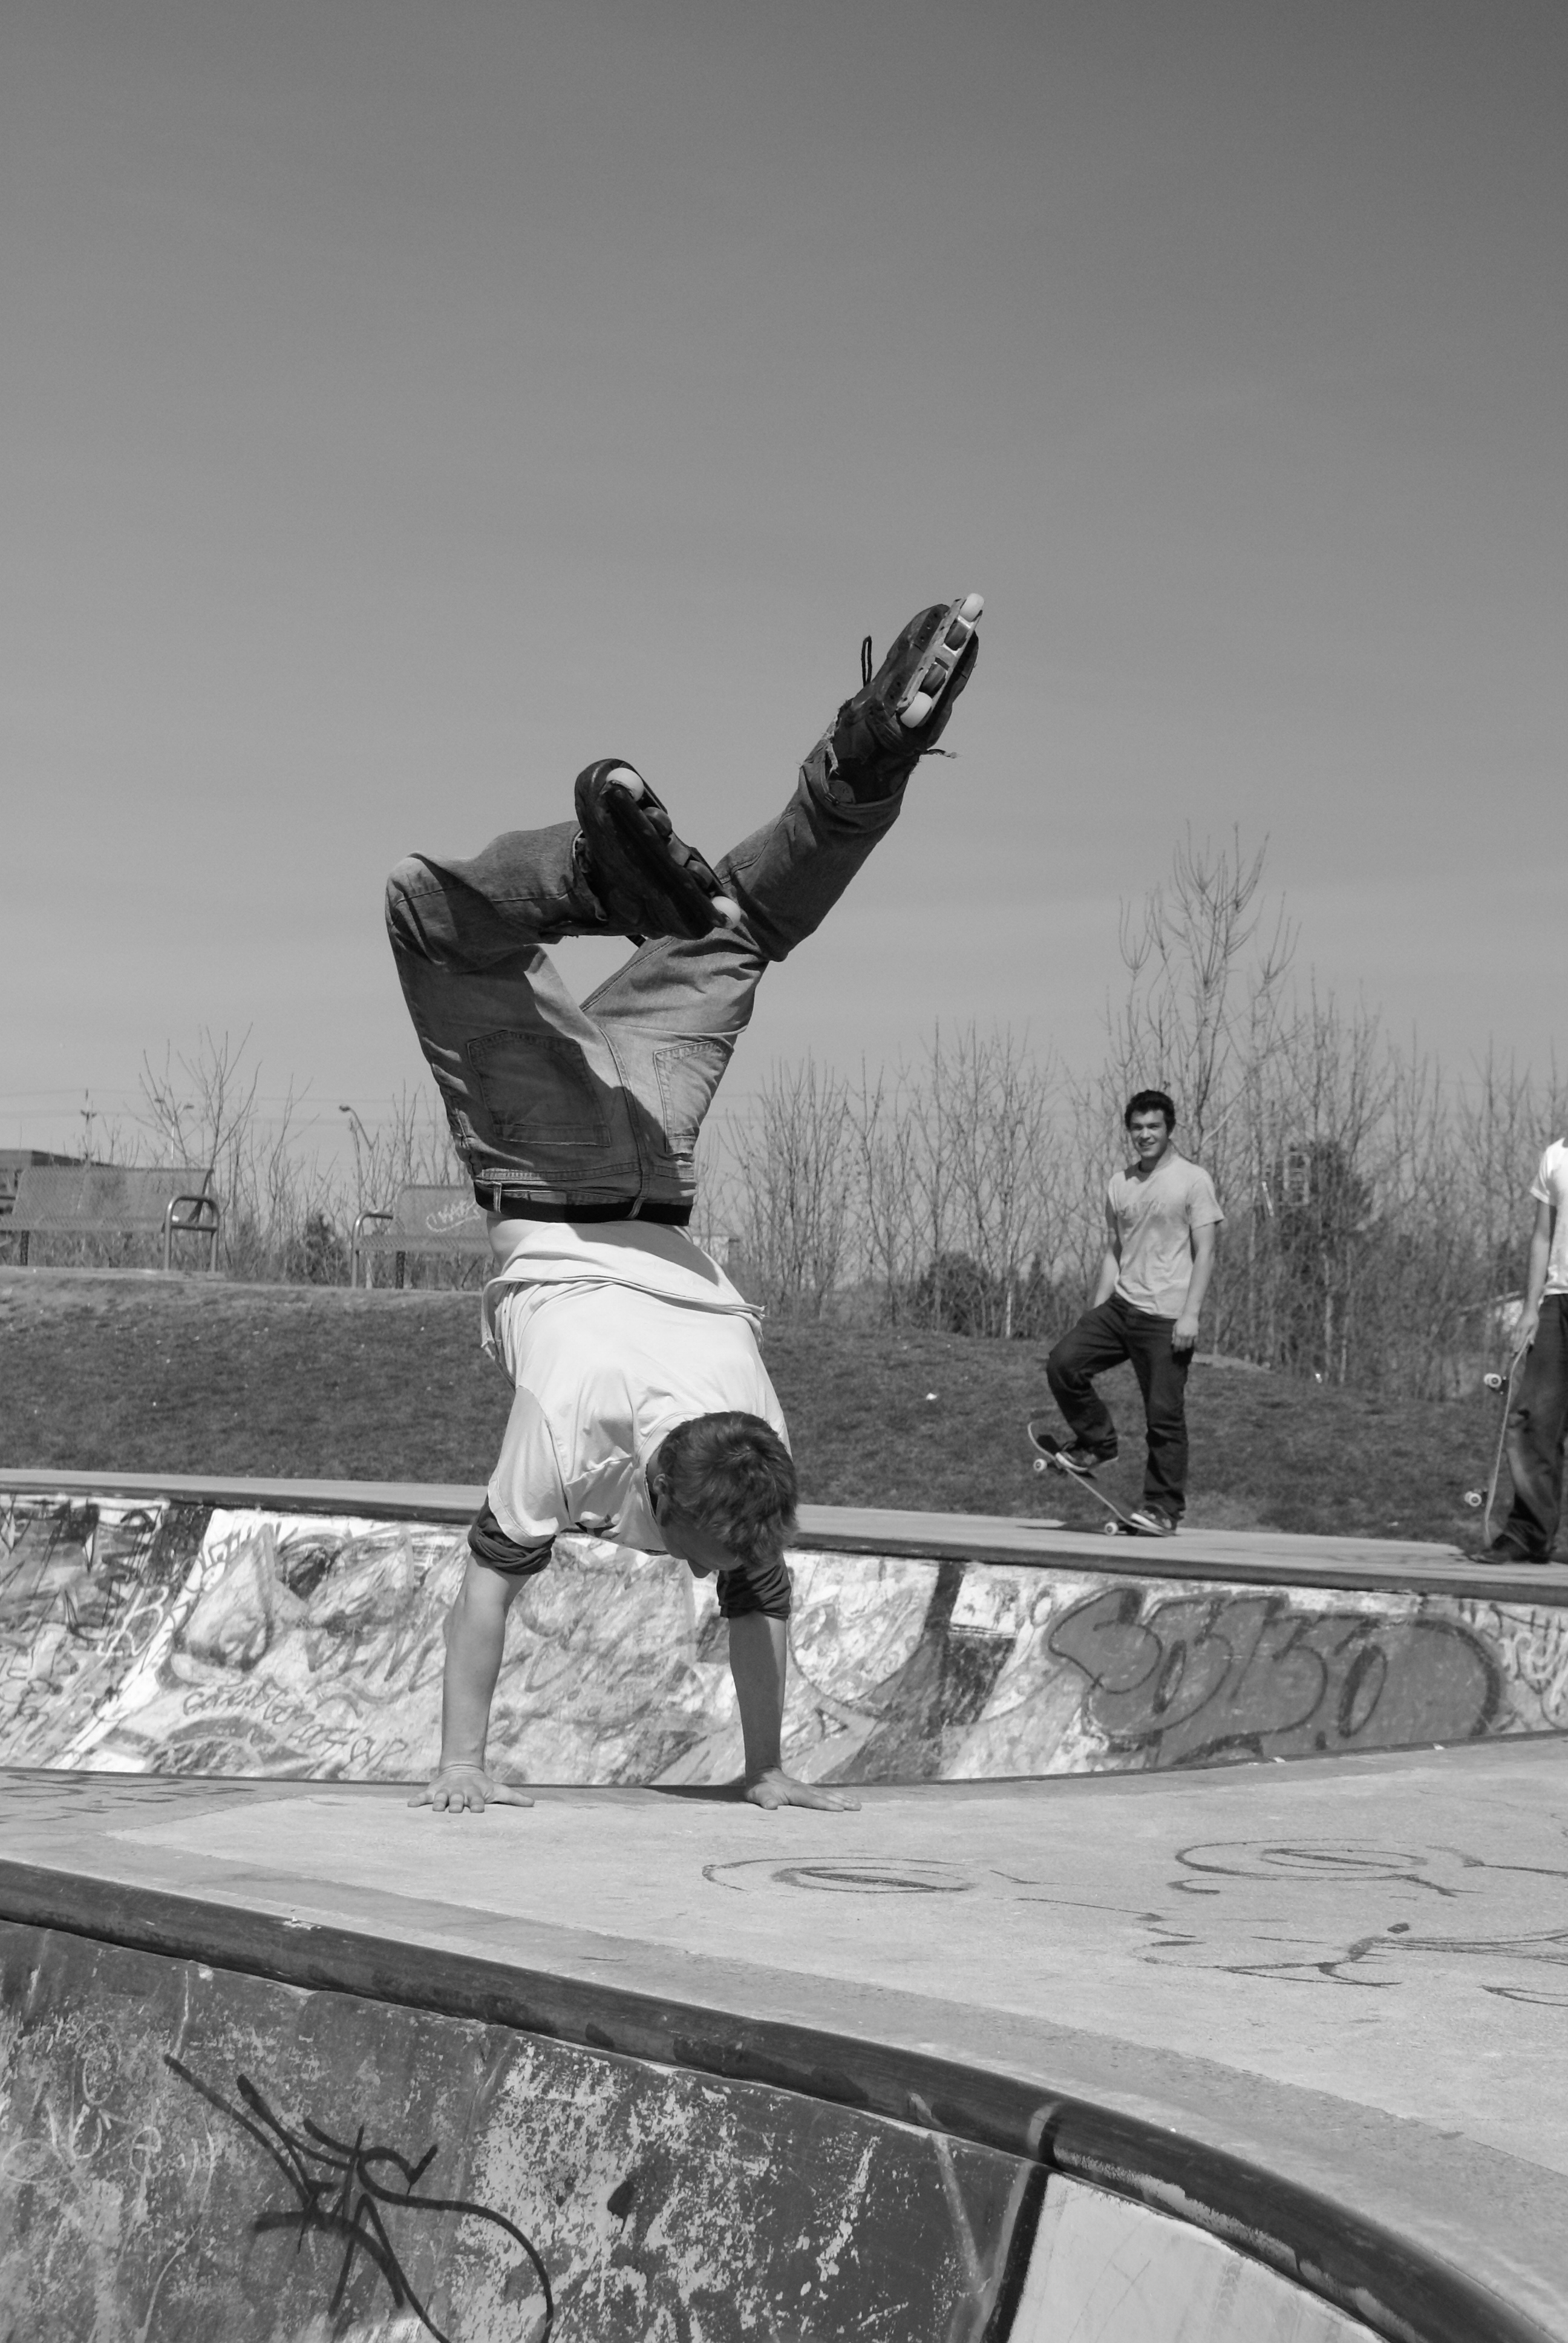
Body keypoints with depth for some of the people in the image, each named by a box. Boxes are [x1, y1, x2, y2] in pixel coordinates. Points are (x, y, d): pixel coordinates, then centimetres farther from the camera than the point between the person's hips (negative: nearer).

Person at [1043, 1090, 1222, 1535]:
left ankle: (1164, 1507, 6)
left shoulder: (1192, 1181, -3)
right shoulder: (1119, 1185, 14)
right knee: (1063, 1364, -10)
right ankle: (1097, 1442, 10)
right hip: (1120, 1306, 6)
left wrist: (1190, 1314, -15)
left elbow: (1205, 1252, -7)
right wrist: (1097, 1310, 10)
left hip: (1166, 1318, -6)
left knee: (1164, 1414, -3)